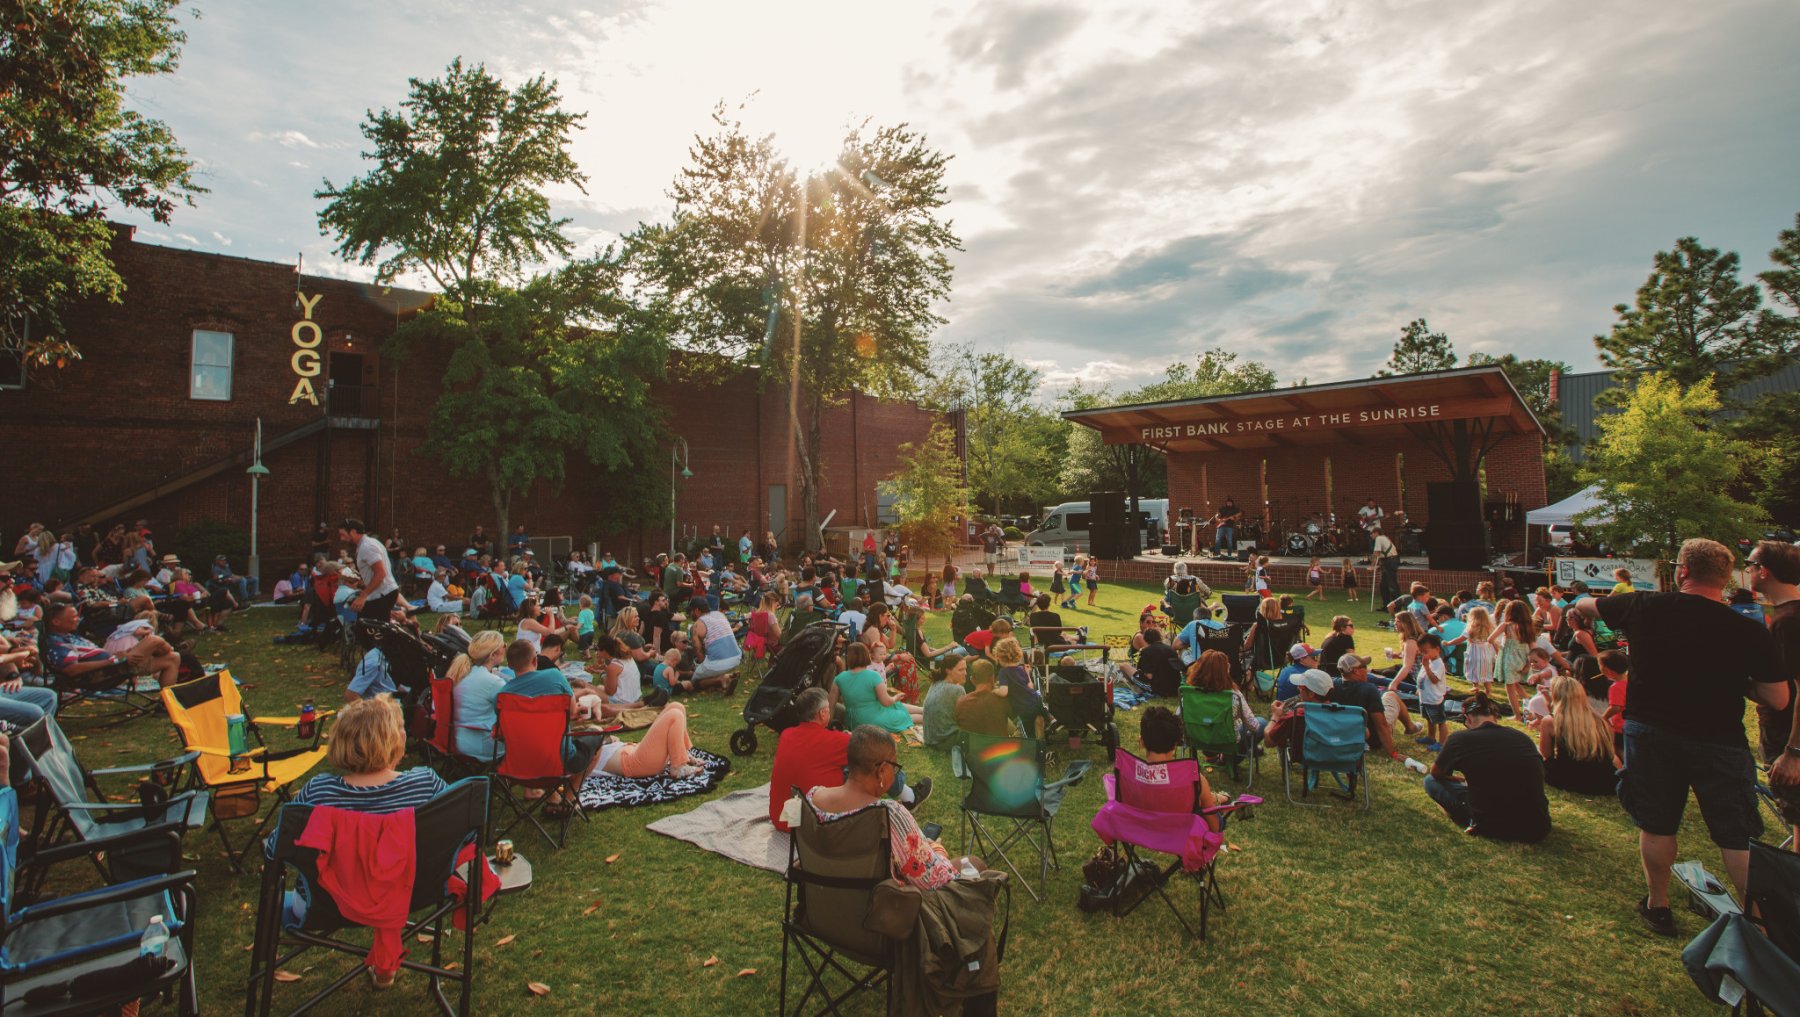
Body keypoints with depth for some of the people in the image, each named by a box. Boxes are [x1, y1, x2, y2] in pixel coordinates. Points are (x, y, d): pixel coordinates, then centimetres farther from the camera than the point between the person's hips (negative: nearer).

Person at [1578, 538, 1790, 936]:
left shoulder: (1644, 607, -7)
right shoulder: (1750, 632, -11)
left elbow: (1585, 606, 12)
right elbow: (1778, 700, -8)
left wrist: (1576, 606, 36)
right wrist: (1736, 679, 9)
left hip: (1650, 731, 1)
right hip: (1719, 740, -1)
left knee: (1656, 824, 13)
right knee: (1738, 837, 8)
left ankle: (1657, 906, 27)